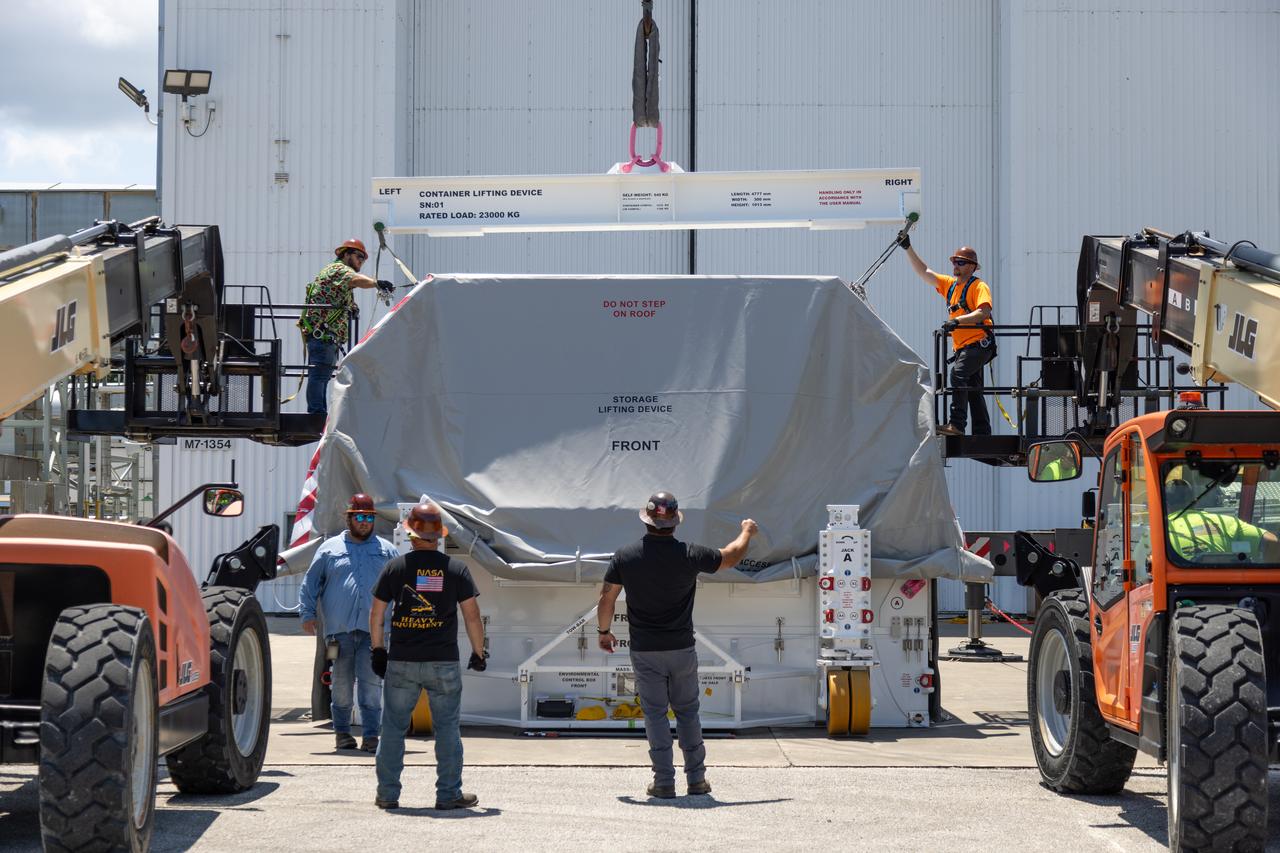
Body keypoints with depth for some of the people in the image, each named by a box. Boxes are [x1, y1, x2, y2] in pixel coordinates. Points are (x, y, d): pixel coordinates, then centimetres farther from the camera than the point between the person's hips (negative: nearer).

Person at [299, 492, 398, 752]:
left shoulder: (386, 550, 13)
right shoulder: (330, 548, 11)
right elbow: (310, 583, 12)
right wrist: (307, 613, 3)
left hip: (373, 630, 0)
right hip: (339, 630, 0)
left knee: (371, 684, -6)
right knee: (342, 684, 5)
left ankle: (371, 735, -6)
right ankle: (342, 731, 17)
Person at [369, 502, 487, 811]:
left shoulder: (395, 567, 1)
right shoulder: (456, 569, -1)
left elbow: (376, 615, 4)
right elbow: (472, 615, 0)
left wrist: (378, 650, 15)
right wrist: (478, 653, 11)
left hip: (401, 661, 1)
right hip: (444, 663, -1)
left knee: (393, 727, 9)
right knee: (447, 728, 7)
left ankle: (387, 794, 11)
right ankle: (449, 794, 7)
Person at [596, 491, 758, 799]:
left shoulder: (625, 557, -7)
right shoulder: (690, 555, -9)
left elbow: (606, 598, 0)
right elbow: (731, 557, 6)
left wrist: (604, 631, 18)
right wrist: (746, 533, 27)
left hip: (644, 651, 0)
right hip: (682, 648, 0)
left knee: (655, 714, 4)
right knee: (687, 712, 12)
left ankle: (664, 782, 2)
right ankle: (696, 779, 13)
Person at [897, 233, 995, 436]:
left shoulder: (979, 286, -6)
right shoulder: (949, 285, 17)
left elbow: (984, 312, -21)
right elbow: (924, 272, 15)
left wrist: (958, 320, -31)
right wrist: (908, 249, 7)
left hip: (979, 344, -9)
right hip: (962, 348, 9)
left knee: (958, 373, -29)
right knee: (973, 392, 13)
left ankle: (956, 425, -37)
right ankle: (982, 434, 20)